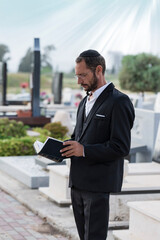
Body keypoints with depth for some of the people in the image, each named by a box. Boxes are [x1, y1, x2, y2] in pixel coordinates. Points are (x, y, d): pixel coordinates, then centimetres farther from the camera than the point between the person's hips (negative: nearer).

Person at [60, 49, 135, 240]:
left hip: (99, 186, -8)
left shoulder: (118, 101, -10)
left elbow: (121, 147, -16)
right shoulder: (85, 101, 18)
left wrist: (84, 150, -23)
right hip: (78, 182, 9)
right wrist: (66, 147, 4)